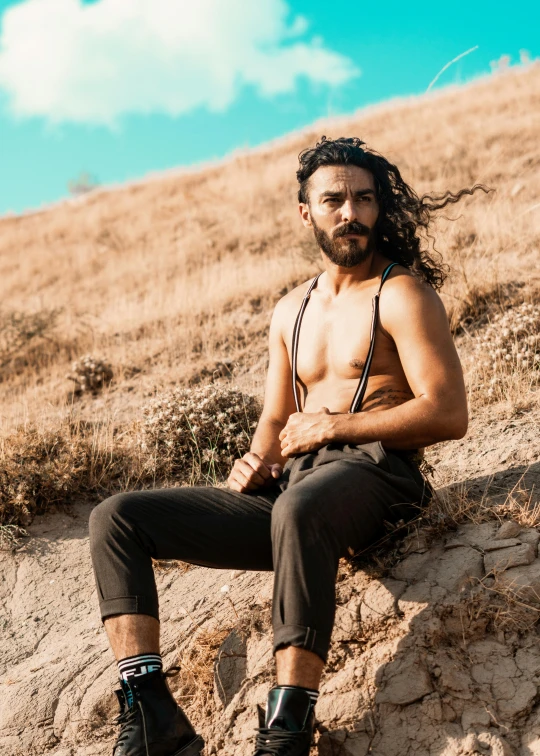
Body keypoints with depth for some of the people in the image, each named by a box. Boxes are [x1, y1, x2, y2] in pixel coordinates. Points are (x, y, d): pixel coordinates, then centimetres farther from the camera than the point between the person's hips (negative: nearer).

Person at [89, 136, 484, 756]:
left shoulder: (401, 293, 3)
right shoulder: (291, 310, 23)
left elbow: (448, 414, -8)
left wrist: (330, 427, -9)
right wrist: (257, 463, 0)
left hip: (371, 473, -7)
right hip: (290, 489, 7)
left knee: (297, 510, -44)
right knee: (115, 519, -6)